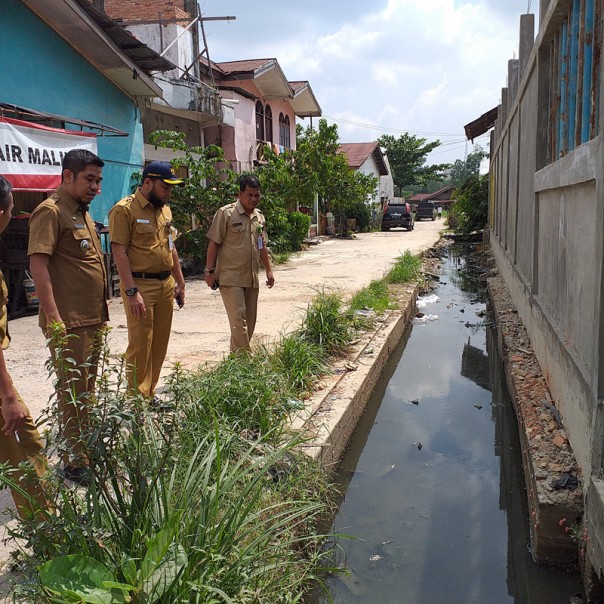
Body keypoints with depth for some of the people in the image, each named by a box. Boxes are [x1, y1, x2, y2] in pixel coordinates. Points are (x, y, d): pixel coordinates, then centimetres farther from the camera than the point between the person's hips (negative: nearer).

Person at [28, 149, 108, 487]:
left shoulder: (82, 213, 17)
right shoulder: (51, 212, -11)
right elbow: (38, 264, -19)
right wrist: (53, 317, -25)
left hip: (92, 319, 9)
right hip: (69, 322, -9)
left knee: (88, 390, 16)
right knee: (73, 393, -1)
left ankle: (88, 450, 29)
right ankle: (75, 463, 9)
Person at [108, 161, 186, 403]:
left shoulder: (164, 210, 14)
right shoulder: (125, 209, -10)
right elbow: (119, 252, -15)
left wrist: (180, 282, 17)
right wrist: (131, 292, -20)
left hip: (166, 285, 8)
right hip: (141, 285, -7)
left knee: (160, 344, 11)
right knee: (140, 346, -4)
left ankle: (149, 394, 22)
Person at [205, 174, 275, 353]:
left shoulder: (259, 216, 14)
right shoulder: (226, 213, -7)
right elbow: (213, 244, -8)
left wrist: (268, 270, 20)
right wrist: (210, 271, -11)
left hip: (252, 278, 7)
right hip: (230, 277, -7)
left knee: (249, 320, 8)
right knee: (238, 318, -12)